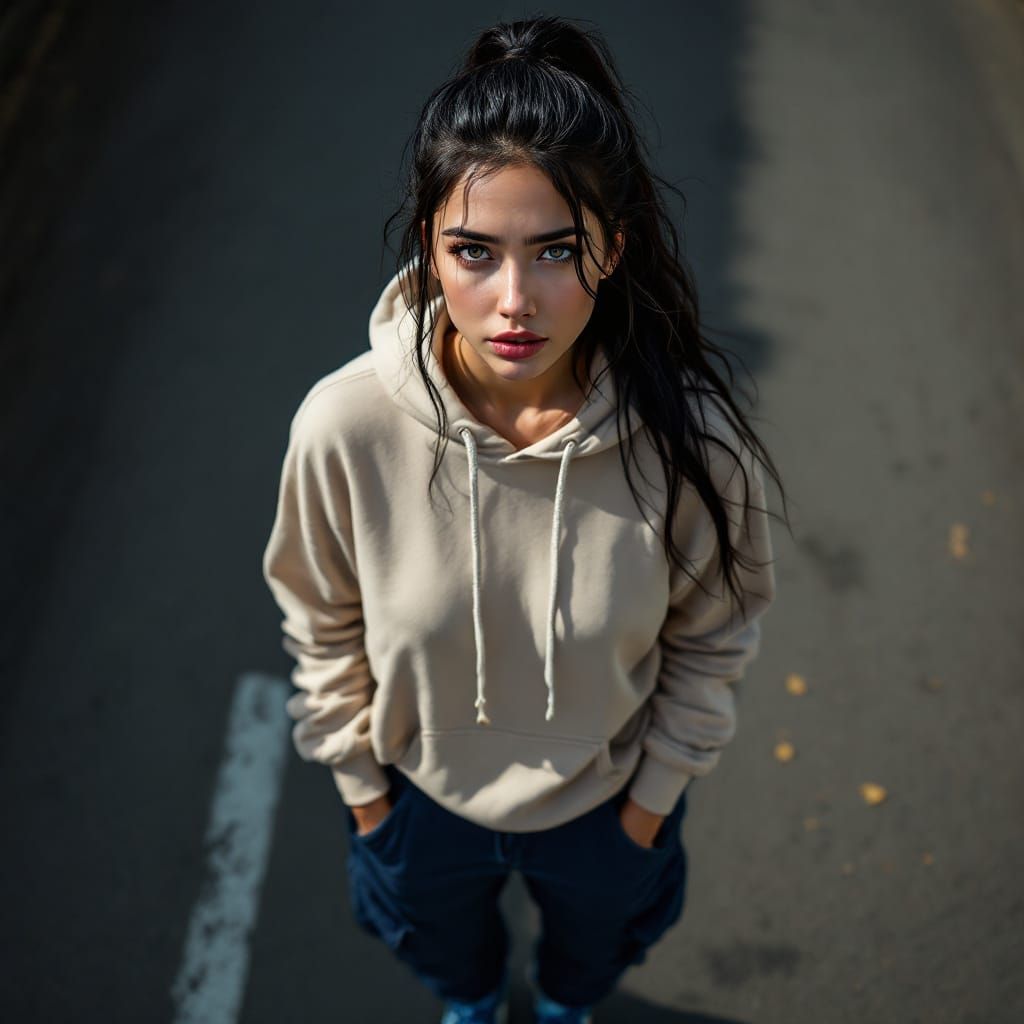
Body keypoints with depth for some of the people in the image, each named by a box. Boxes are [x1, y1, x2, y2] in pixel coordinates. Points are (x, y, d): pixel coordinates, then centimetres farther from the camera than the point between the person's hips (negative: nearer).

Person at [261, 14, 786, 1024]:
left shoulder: (694, 438, -33)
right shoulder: (344, 424, -32)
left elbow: (711, 641, -13)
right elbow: (323, 625, -12)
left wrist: (653, 798, -3)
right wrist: (360, 781, -1)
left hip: (604, 794, 0)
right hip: (423, 789, 0)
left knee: (594, 932, 35)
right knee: (441, 936, 35)